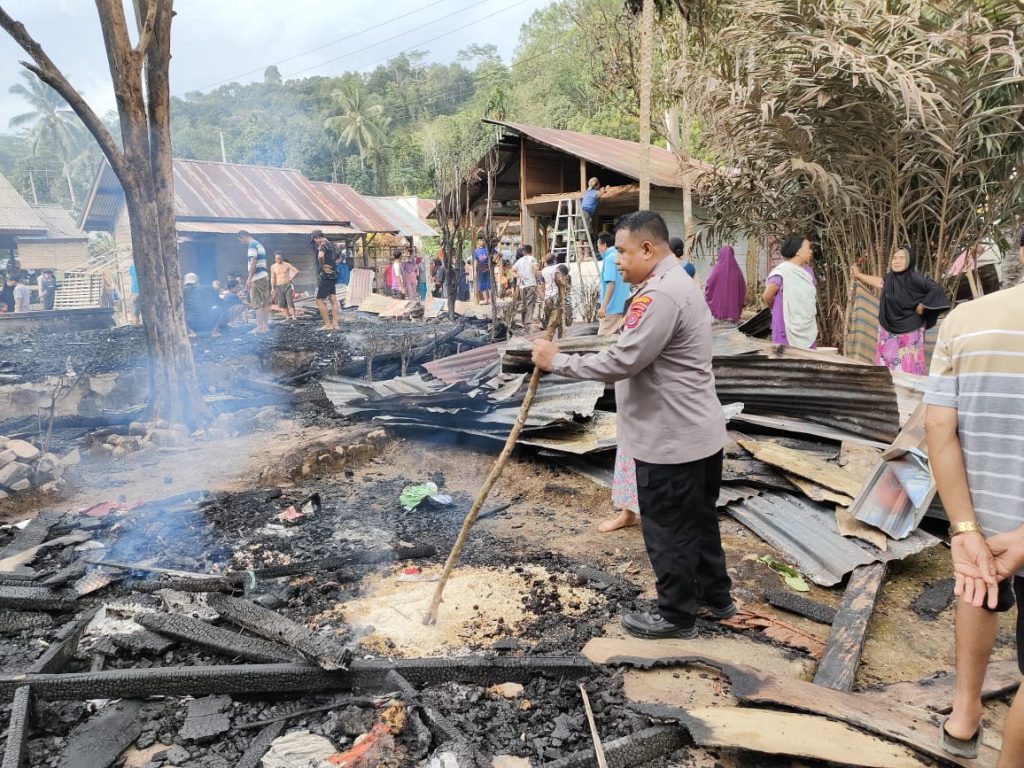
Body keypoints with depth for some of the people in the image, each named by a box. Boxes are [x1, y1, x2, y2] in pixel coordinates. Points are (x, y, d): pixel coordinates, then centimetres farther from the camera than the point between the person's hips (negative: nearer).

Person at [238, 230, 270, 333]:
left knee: (258, 304, -8)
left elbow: (253, 262, -19)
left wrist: (249, 279, -20)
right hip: (264, 276, 10)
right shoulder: (259, 244, 19)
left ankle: (260, 327, -8)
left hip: (257, 278, -10)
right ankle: (265, 326, 10)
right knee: (265, 303, 8)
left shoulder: (252, 245, -10)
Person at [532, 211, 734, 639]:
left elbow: (620, 362, -27)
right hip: (697, 432, 11)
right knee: (698, 520, 22)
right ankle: (716, 597, 37)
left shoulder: (659, 294, -23)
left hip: (671, 440, -11)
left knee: (669, 531, 5)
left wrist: (558, 361, -18)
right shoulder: (678, 283, 13)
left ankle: (677, 617, 20)